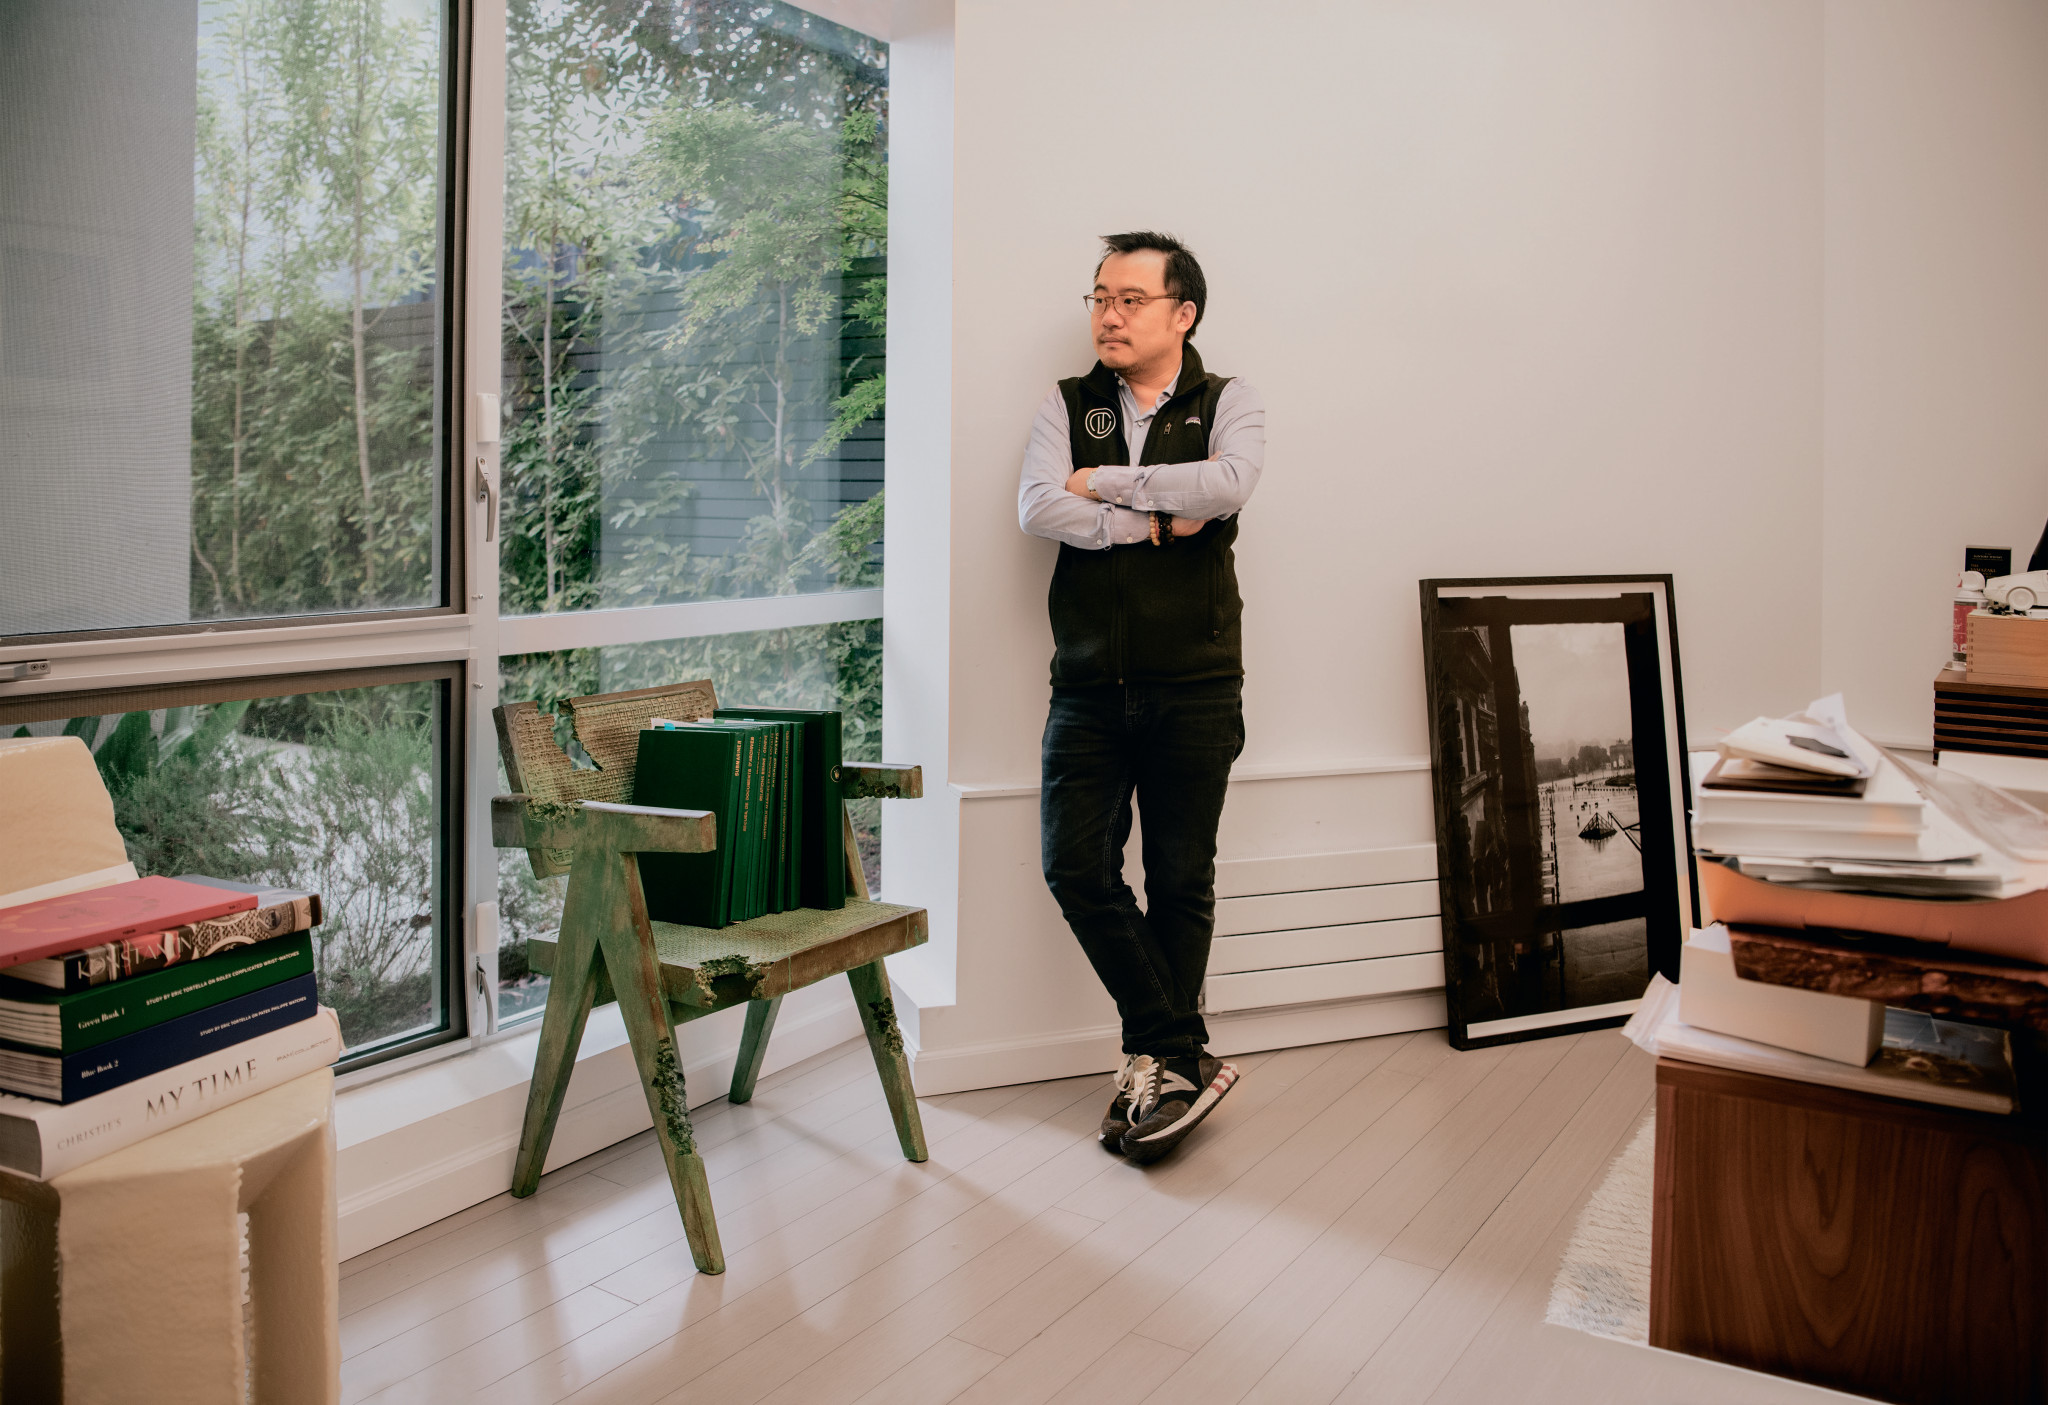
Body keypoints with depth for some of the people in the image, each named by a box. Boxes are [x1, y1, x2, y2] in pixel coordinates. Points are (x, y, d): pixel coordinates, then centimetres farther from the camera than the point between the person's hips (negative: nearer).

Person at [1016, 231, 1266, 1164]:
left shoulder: (1227, 405, 5)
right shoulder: (1066, 406, 10)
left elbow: (1226, 486, -19)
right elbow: (1037, 510, -8)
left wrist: (1105, 483, -10)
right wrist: (1154, 523, -10)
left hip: (1194, 685, -2)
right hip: (1088, 685, 2)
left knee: (1180, 881, 5)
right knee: (1074, 867, -5)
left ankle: (1160, 1061, 22)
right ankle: (1182, 1060, 10)